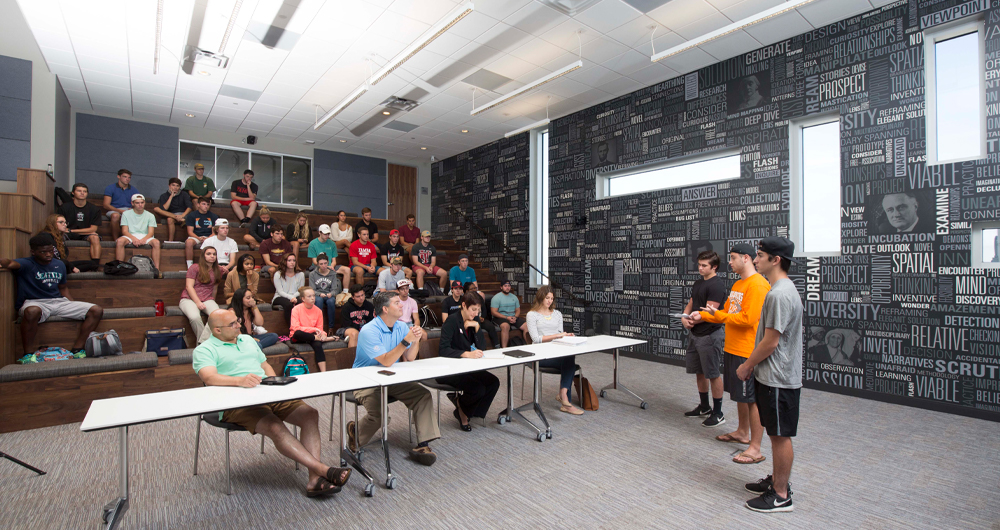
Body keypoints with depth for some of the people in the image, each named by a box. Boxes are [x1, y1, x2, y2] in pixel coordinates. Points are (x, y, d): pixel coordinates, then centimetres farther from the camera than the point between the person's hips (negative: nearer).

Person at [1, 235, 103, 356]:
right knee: (32, 311, -42)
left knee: (96, 310, -11)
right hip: (34, 303, -5)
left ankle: (76, 349, -9)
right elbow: (11, 264, -29)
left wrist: (75, 307, 15)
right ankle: (28, 354, -23)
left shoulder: (59, 265, 15)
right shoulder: (26, 264, -3)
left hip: (59, 302, 6)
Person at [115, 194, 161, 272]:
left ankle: (157, 268, -36)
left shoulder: (150, 216, 11)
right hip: (130, 236, 0)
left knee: (156, 242, -33)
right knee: (120, 241, -33)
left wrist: (143, 239, -22)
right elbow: (124, 231, 1)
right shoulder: (126, 214, 11)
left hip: (145, 237, 0)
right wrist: (134, 239, -21)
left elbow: (151, 232, 1)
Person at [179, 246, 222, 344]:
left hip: (208, 300, 3)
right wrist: (198, 302, -12)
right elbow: (189, 286, -2)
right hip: (189, 299, -3)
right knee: (194, 317, -37)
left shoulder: (218, 271, 17)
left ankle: (202, 342, -30)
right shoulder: (195, 268, 5)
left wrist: (212, 301, 11)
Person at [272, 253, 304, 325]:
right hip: (280, 298, -2)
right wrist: (291, 297, -21)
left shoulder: (300, 274, 8)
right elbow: (280, 291, -5)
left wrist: (294, 297, -18)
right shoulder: (278, 274, 1)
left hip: (295, 297, 2)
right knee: (288, 304, -37)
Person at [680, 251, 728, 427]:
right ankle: (704, 407, 32)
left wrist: (692, 321, -11)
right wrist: (684, 318, -3)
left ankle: (717, 413, 13)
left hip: (710, 335, -9)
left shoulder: (717, 285, -14)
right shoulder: (698, 283, 14)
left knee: (713, 374, 1)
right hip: (695, 334, 9)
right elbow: (691, 303, 15)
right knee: (699, 372, 17)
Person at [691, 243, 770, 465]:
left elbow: (748, 319, -23)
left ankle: (756, 449, 8)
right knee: (739, 394, 21)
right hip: (732, 348, 10)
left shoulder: (757, 285, -17)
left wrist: (718, 315, -18)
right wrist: (703, 315, 9)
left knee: (752, 398, -1)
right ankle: (743, 433, 37)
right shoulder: (738, 284, 14)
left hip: (748, 351, -10)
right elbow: (728, 311, 18)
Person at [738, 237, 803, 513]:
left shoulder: (779, 294, -22)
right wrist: (752, 365, 18)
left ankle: (781, 496, 15)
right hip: (771, 375, 10)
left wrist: (747, 366, -9)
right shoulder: (781, 289, 11)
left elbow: (770, 342, -22)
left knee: (780, 435, 2)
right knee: (776, 433, 20)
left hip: (778, 379, -10)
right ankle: (777, 480, 35)